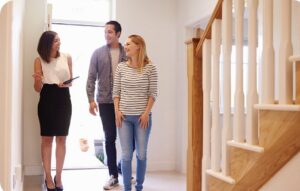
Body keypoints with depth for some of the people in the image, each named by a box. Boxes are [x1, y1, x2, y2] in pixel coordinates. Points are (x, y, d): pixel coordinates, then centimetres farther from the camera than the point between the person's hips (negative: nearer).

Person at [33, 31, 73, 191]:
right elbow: (38, 89, -1)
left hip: (63, 100, 1)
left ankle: (58, 176, 17)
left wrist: (68, 84, -12)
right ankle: (48, 177, 14)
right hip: (47, 101, -1)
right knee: (47, 139, 3)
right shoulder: (39, 60, -1)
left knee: (61, 139, 5)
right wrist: (37, 80, -23)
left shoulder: (67, 57, 3)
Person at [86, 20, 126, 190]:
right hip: (105, 102, 0)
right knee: (110, 138, 5)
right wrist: (91, 99, -7)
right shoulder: (98, 53, 5)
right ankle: (114, 175, 15)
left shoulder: (127, 53, 5)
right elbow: (91, 77, 2)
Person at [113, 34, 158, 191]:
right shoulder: (121, 67, 5)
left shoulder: (150, 68, -2)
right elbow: (116, 92, 7)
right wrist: (117, 110, -3)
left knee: (141, 154, 6)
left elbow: (153, 93, -3)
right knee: (126, 155, 3)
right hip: (124, 116, 2)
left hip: (142, 116, -1)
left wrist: (146, 113, -9)